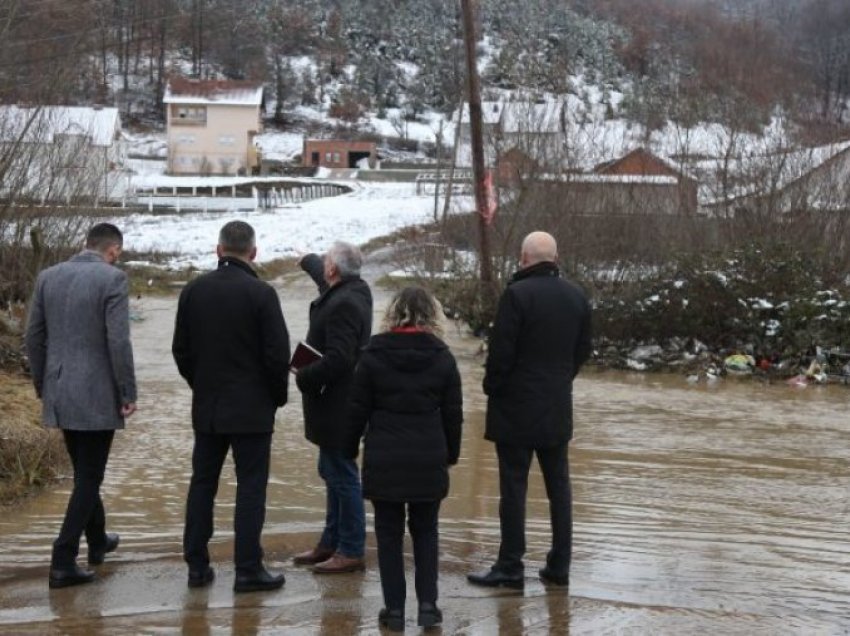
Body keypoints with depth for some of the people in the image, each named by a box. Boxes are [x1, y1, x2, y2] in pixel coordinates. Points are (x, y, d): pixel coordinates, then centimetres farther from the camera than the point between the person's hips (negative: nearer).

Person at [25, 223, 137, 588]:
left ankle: (97, 540, 39)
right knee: (88, 477, 2)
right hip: (97, 394, -6)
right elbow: (118, 342, -17)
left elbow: (34, 337, 8)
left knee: (84, 471, 23)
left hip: (59, 393, 6)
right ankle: (63, 562, -3)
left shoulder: (48, 277, 5)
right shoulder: (112, 279, -12)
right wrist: (128, 393, -9)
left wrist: (42, 385, 19)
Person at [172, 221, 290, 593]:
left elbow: (181, 349, 8)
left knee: (202, 483, 12)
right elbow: (278, 354, -13)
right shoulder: (261, 294, -13)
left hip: (206, 406, 5)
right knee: (251, 488, 1)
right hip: (251, 408, -4)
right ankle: (248, 570, 2)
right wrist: (278, 395, 3)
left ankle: (197, 565, 14)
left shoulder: (193, 291, 2)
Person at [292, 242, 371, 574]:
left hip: (337, 405, -11)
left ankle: (351, 551, 2)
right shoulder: (354, 289, 9)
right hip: (339, 403, 11)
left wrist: (304, 377, -15)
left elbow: (337, 359, -28)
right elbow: (325, 280, 34)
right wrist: (308, 260, 52)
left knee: (342, 475, -4)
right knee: (332, 472, 18)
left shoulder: (344, 304, -23)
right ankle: (331, 543, 27)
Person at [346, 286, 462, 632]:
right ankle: (428, 604, 8)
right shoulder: (442, 357, 0)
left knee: (389, 533, 7)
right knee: (425, 531, 13)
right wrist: (451, 453, 17)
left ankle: (394, 608, 7)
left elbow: (358, 409, -1)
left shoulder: (374, 354, -5)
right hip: (429, 460, 1)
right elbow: (453, 413, 5)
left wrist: (350, 448, 12)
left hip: (384, 460, -1)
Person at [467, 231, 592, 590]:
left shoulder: (517, 294, -15)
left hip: (517, 408, -6)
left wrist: (492, 387, 0)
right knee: (558, 486, 12)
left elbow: (501, 350, -16)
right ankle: (559, 566, 15)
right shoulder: (577, 298, 6)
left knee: (513, 487, -1)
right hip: (558, 408, 6)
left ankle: (510, 567, 2)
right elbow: (583, 351, 12)